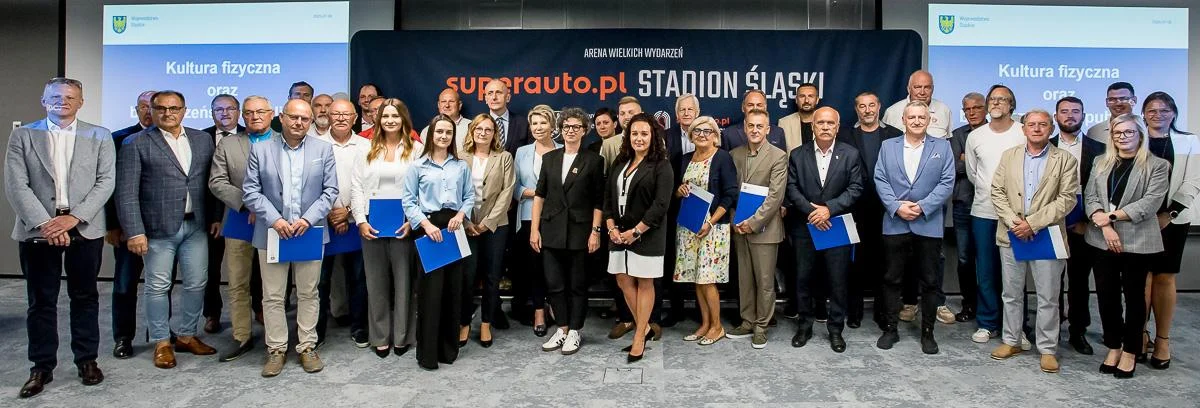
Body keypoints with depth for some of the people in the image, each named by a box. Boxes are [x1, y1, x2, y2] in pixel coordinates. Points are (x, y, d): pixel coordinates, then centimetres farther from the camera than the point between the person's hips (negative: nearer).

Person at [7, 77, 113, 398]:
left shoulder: (99, 136, 6)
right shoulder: (23, 135, 5)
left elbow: (106, 181, -2)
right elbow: (16, 184, -3)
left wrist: (74, 217, -13)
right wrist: (44, 222, -14)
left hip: (84, 228, 0)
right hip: (37, 230, 0)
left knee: (85, 297, 8)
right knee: (41, 301, 6)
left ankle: (87, 360, 19)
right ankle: (42, 367, 16)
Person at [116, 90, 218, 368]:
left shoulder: (202, 139, 9)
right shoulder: (137, 143, -3)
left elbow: (211, 182, 11)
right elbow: (127, 192, -7)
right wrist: (135, 232, -13)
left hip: (196, 226, 4)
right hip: (158, 228, -3)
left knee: (197, 284, 9)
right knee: (158, 287, 6)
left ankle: (186, 336, 26)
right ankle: (161, 342, 20)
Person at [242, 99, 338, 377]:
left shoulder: (323, 150, 5)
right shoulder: (260, 149, 3)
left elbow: (330, 190, 1)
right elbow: (251, 191, 0)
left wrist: (308, 219, -12)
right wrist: (274, 220, -13)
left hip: (310, 232, 0)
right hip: (272, 233, 0)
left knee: (308, 294, 8)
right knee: (272, 297, 5)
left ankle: (307, 347, 18)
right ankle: (276, 349, 17)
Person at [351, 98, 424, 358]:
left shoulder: (416, 149, 2)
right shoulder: (367, 150, 10)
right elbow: (357, 187, 7)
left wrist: (412, 220, -13)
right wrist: (361, 220, -4)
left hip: (403, 226, -2)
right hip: (371, 226, 3)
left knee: (403, 280, 4)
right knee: (376, 282, 8)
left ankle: (402, 336, 15)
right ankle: (380, 337, 17)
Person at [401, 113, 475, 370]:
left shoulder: (461, 166, 13)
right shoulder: (418, 166, 3)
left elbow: (470, 196, 11)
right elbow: (408, 200, -2)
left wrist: (461, 215, -9)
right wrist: (426, 224, -15)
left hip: (454, 228, 3)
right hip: (428, 228, -3)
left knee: (453, 289, 6)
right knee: (430, 290, -4)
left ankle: (449, 347, 19)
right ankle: (427, 352, 4)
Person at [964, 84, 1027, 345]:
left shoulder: (1024, 134, -3)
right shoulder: (975, 137, 6)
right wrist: (989, 192, 8)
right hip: (983, 212, 3)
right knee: (985, 271, 7)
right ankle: (987, 323, 18)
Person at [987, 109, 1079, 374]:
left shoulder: (1065, 160, 0)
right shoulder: (1009, 156, 9)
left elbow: (1067, 199, -8)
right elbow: (997, 191, 3)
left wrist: (1033, 223, -16)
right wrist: (1013, 221, -11)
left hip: (1046, 237, -2)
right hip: (1012, 235, 3)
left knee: (1048, 298, 3)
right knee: (1011, 294, 12)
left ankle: (1047, 349, 14)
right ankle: (1011, 341, 24)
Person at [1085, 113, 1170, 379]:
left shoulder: (1157, 166, -1)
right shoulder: (1101, 163, 12)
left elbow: (1151, 202, -12)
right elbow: (1089, 197, 3)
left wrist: (1112, 216, -15)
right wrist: (1105, 226, -12)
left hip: (1137, 242, -3)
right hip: (1103, 240, 3)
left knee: (1134, 296, 6)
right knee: (1106, 295, 6)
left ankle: (1130, 352, 16)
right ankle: (1113, 347, 20)